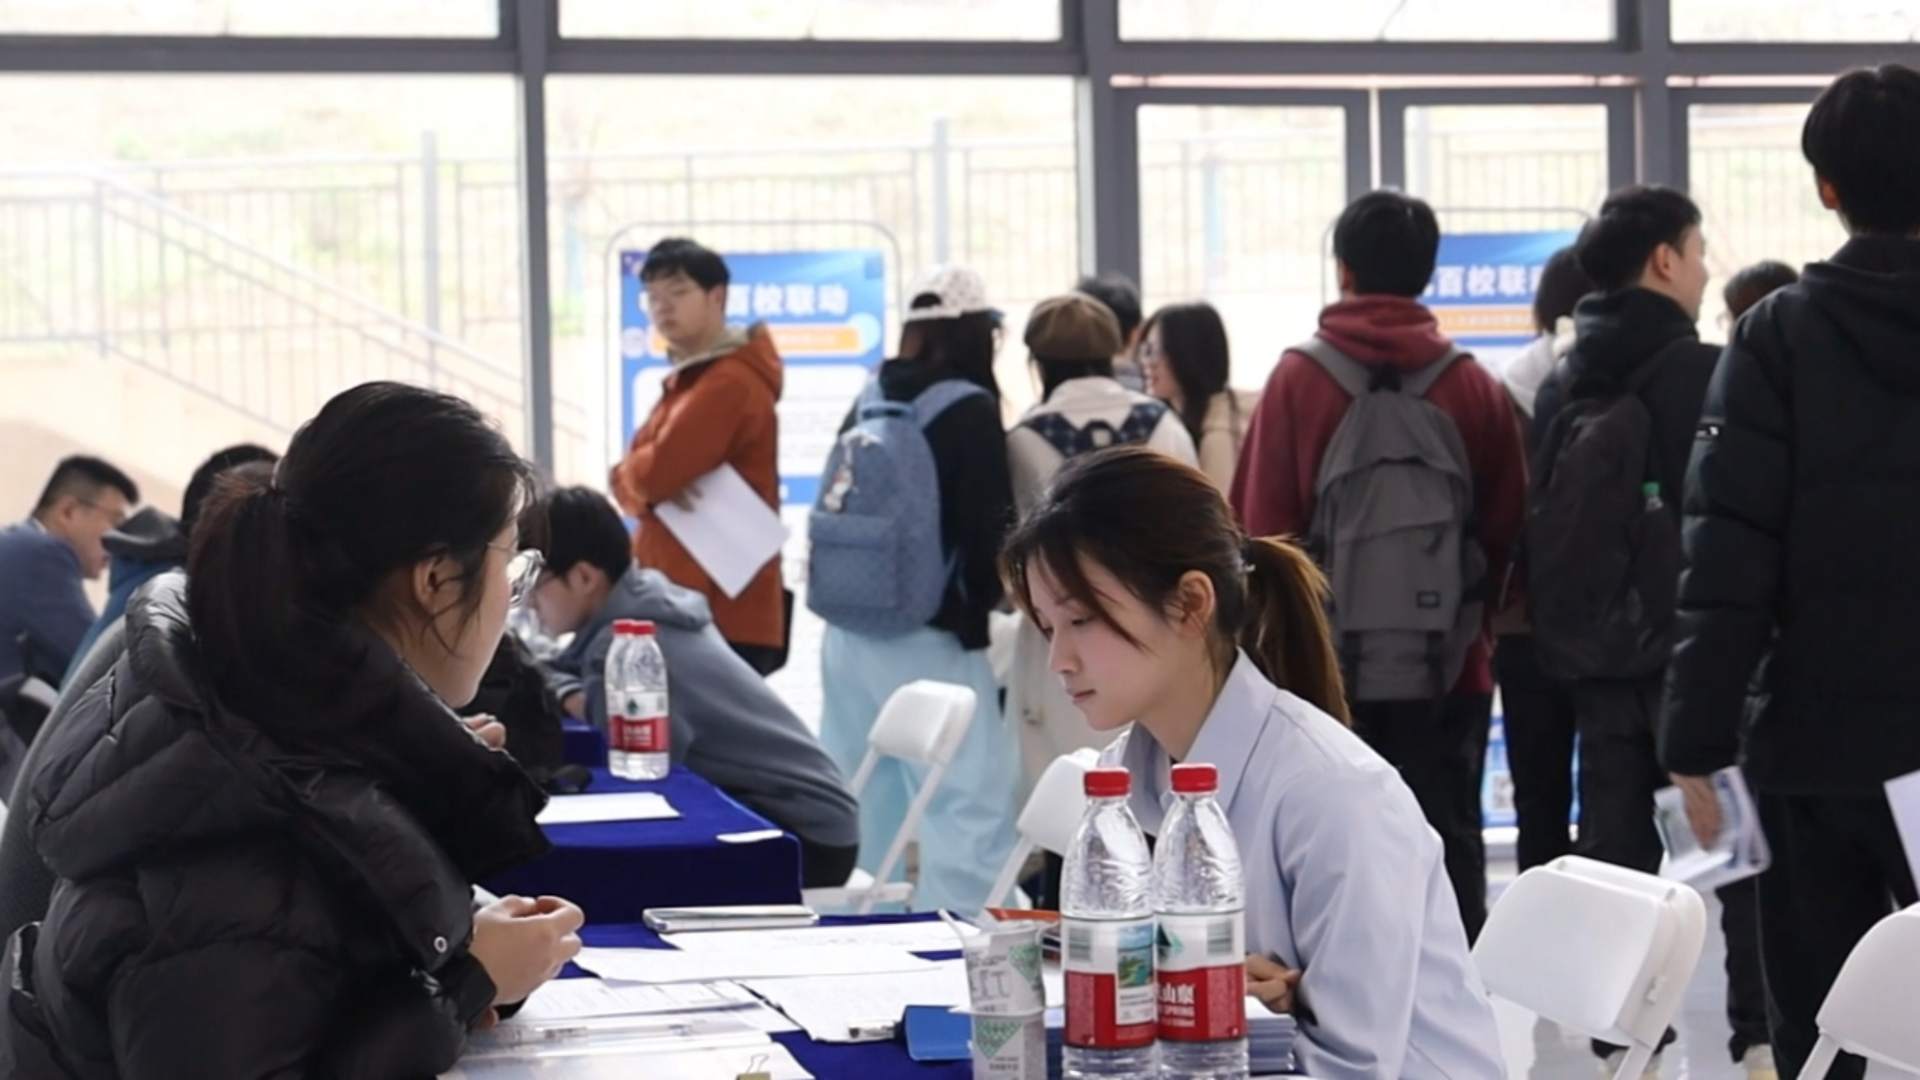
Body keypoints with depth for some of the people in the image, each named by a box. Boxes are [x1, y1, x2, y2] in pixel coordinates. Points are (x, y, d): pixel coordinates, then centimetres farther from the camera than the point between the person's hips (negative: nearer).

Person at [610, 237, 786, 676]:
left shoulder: (729, 382, -13)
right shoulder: (688, 378, 19)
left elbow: (656, 471, -21)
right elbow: (631, 482, 15)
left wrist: (636, 473, 2)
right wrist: (652, 484, -8)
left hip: (725, 611, -10)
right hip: (688, 602, 10)